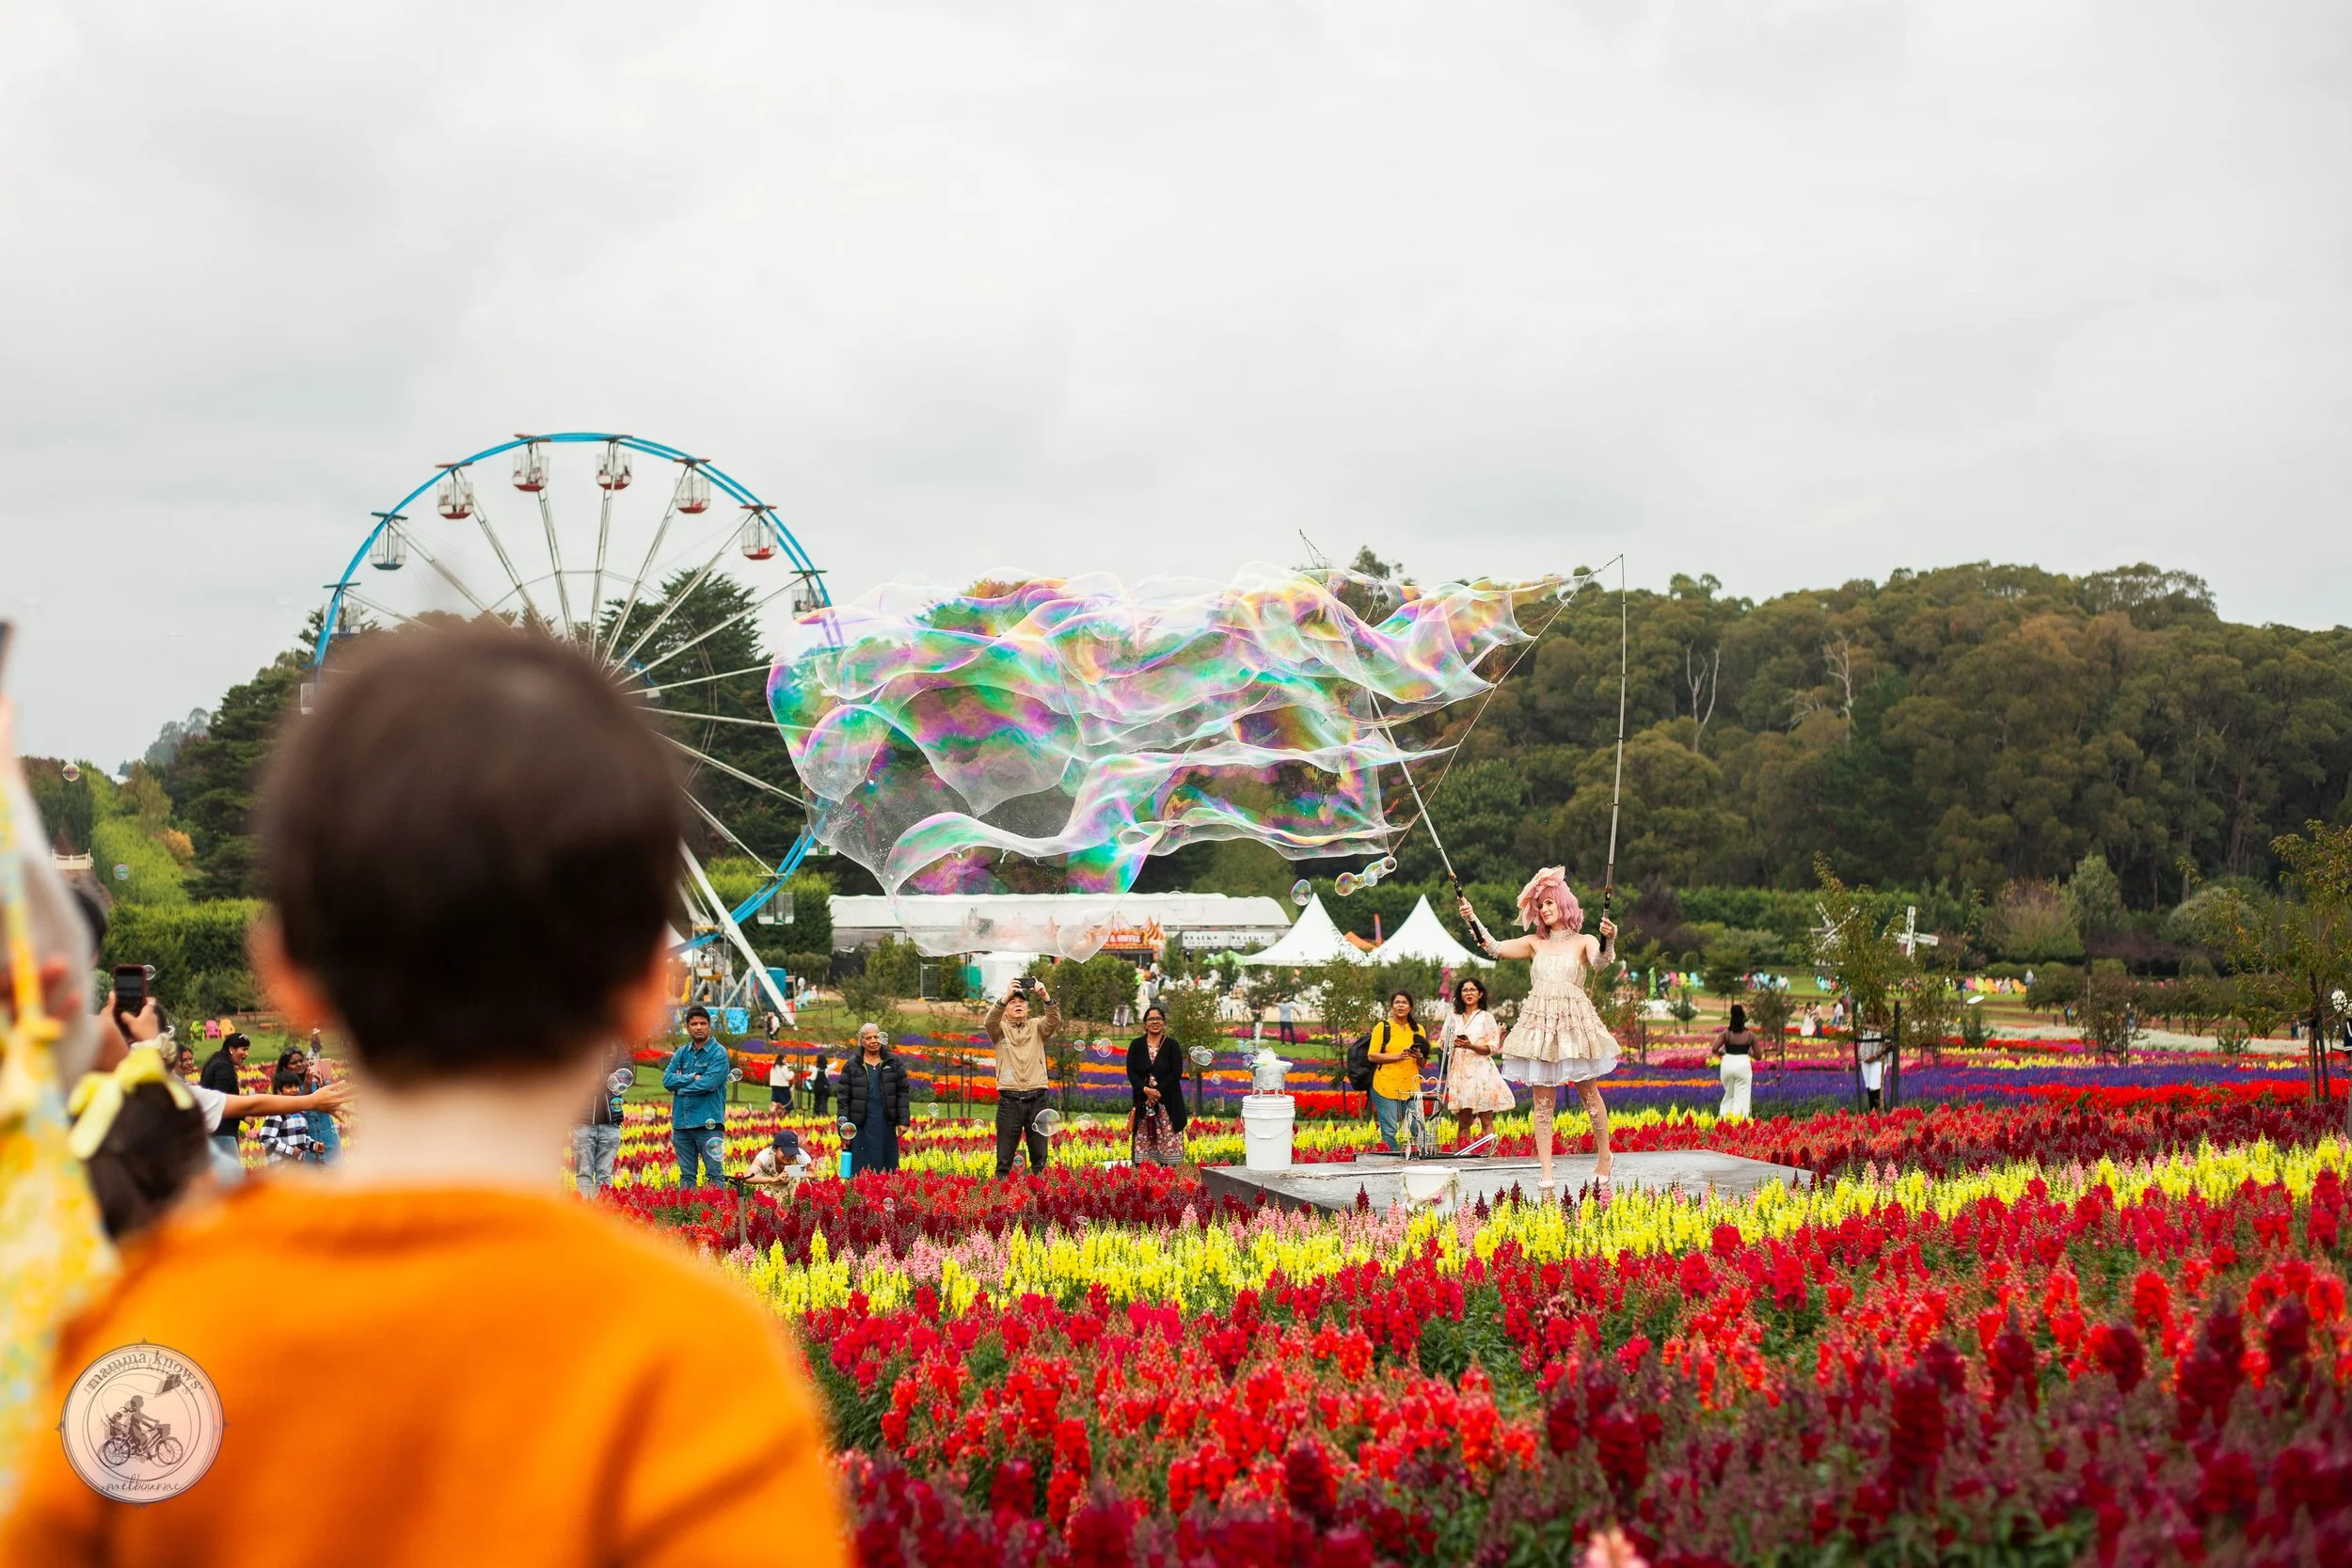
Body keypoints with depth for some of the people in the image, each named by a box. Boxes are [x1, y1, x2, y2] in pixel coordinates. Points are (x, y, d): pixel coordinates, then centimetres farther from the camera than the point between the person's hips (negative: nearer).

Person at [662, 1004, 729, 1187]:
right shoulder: (681, 1053, 14)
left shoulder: (719, 1053, -2)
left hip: (708, 1123, -5)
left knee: (715, 1174, -5)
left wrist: (679, 1086, -2)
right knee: (686, 1175, 9)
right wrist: (693, 1078, -8)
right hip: (681, 1122, 5)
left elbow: (709, 1083, -14)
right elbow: (667, 1080, 2)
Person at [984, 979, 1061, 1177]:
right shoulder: (1000, 1029, 8)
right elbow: (990, 1021, -14)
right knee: (1005, 1155, -1)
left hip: (1036, 1099, 2)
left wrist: (1046, 997, -26)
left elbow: (1054, 1021, -8)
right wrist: (1005, 997, -30)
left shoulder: (1037, 1027, 12)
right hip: (1009, 1100, -2)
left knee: (1039, 1155, 5)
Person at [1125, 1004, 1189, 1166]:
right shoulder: (1136, 1045, 10)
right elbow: (1131, 1072, 1)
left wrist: (1157, 1091, -14)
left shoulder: (1172, 1046, 6)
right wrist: (1146, 1090, -15)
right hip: (1143, 1103, 1)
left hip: (1167, 1103, -1)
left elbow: (1176, 1073, -4)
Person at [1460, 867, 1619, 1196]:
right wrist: (1472, 921, -9)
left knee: (1589, 1094, 4)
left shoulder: (1583, 942, 3)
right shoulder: (1535, 943, 13)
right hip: (1540, 1023, 3)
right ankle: (1546, 1176, 0)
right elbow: (1494, 948, 4)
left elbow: (1600, 960, -18)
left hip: (1574, 1020, -3)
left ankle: (1604, 1159, 21)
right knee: (1543, 1101, 0)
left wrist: (1608, 939, -39)